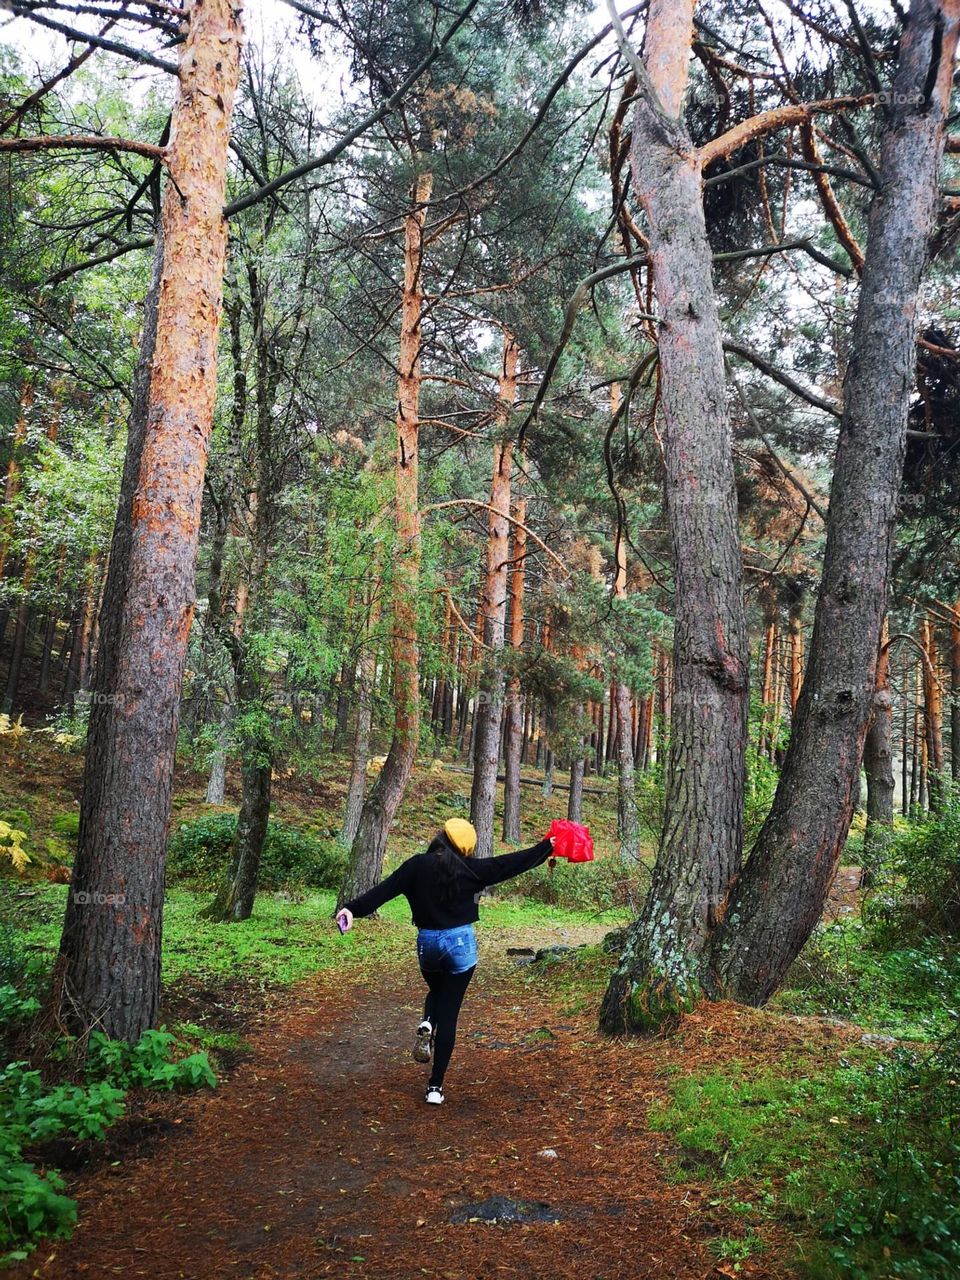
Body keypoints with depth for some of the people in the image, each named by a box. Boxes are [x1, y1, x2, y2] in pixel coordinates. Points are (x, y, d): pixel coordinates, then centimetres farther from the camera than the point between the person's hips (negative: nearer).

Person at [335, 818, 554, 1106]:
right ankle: (435, 1087, 5)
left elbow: (384, 889, -11)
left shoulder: (418, 865, -5)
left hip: (427, 941, 2)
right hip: (460, 942, -2)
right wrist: (547, 846, 10)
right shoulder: (470, 869, -6)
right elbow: (512, 863, 0)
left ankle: (426, 1025, 0)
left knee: (436, 991, 32)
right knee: (448, 1013, 6)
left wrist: (354, 908, -13)